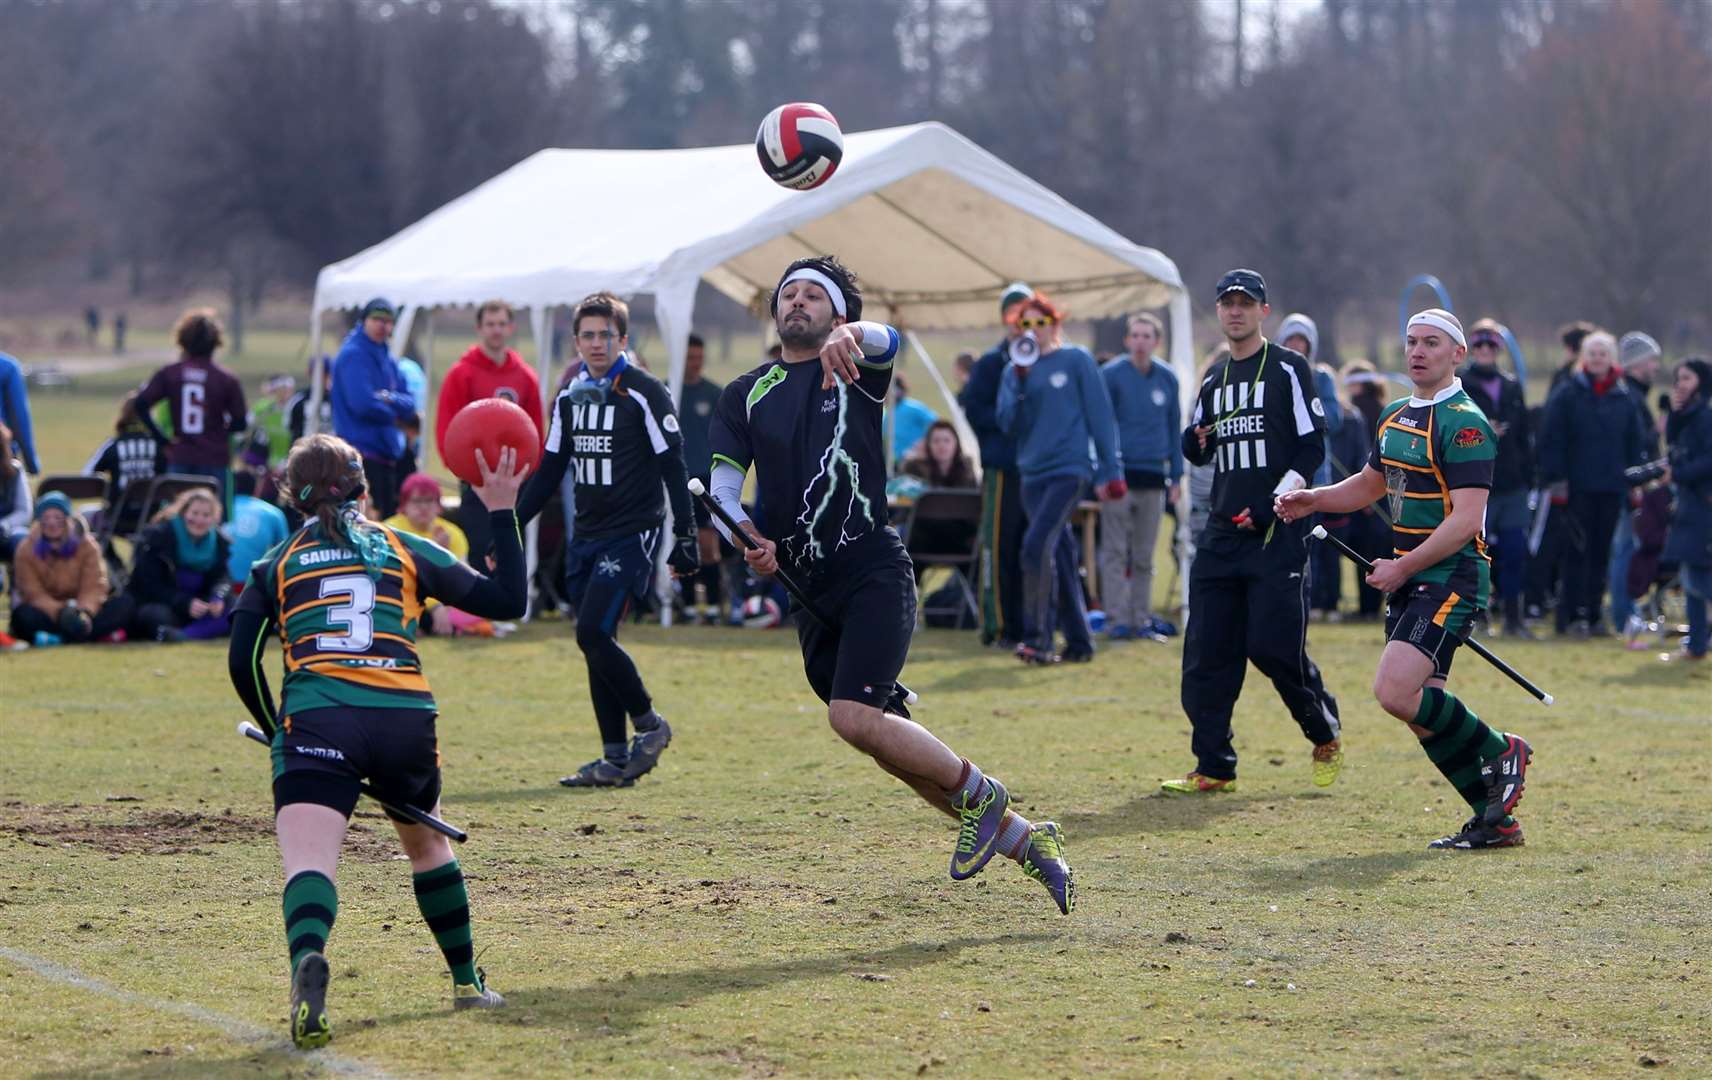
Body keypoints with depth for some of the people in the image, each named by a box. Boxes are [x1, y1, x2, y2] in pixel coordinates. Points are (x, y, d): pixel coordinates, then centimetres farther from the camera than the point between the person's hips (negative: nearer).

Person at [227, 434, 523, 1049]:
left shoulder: (277, 564, 17)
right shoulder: (406, 550, 18)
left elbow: (242, 660, 6)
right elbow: (508, 601, 19)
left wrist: (278, 730, 19)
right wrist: (502, 514, 30)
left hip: (316, 718, -2)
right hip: (406, 718, 2)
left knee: (309, 861, -17)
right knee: (426, 843, 29)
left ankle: (307, 960, -49)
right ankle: (467, 981, 40)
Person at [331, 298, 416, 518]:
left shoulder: (387, 360, 17)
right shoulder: (353, 355, -9)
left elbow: (409, 405, 9)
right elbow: (362, 403, -21)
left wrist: (390, 399, -14)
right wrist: (394, 412, -3)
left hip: (387, 453, 9)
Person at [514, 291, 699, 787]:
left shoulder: (645, 393, -7)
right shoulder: (569, 398, 11)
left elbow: (672, 467, -6)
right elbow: (549, 471, 18)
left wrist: (685, 536, -10)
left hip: (633, 533, -7)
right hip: (587, 536, 7)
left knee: (593, 633, -18)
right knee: (594, 642, 4)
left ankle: (650, 724, 0)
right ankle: (616, 760, 9)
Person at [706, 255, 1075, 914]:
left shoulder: (857, 368, 4)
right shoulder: (746, 395, 15)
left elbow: (886, 340, -20)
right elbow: (721, 486, 8)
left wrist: (852, 335, -44)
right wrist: (749, 538, -13)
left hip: (874, 569, -5)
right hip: (809, 587, 5)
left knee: (854, 717, -24)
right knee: (889, 743, 6)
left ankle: (978, 794, -3)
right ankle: (1019, 837, 17)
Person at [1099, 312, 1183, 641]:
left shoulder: (1167, 378, 9)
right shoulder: (1111, 374, -2)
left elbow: (1174, 428, 15)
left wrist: (1176, 477, 11)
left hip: (1153, 476, 4)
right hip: (1119, 474, -4)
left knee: (1144, 556, 8)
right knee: (1116, 552, -5)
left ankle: (1141, 619, 11)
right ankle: (1117, 619, -5)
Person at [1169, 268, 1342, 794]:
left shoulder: (1288, 368, 0)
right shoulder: (1214, 379, 18)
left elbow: (1312, 447, -4)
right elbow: (1196, 452, 23)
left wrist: (1273, 503, -15)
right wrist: (1198, 440, -2)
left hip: (1277, 533, -6)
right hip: (1223, 533, 6)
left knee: (1273, 646, -11)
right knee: (1206, 652, -2)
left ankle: (1326, 738, 13)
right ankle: (1213, 768, 2)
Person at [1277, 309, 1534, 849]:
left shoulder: (1463, 423, -13)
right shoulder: (1395, 415, 14)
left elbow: (1467, 518, -20)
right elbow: (1371, 483, 31)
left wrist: (1402, 568, -19)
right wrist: (1312, 500, 15)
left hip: (1450, 578, -9)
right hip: (1409, 580, 9)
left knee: (1395, 691, -21)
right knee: (1423, 712, 5)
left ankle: (1500, 753, -1)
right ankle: (1493, 820, 15)